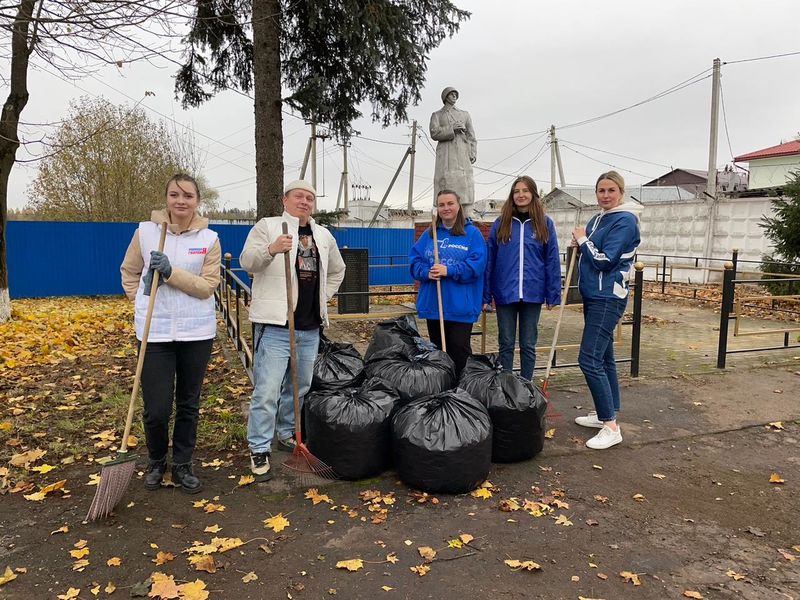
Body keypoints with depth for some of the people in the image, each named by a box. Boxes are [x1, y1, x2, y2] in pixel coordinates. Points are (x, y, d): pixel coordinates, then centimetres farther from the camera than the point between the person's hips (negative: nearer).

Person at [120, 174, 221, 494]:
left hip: (197, 331, 1)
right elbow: (129, 273, 13)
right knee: (157, 408, 0)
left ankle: (182, 465, 31)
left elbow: (208, 286, -8)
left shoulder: (209, 238, -2)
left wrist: (171, 272, -19)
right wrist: (144, 303, 4)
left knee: (189, 405, 12)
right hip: (155, 332, 0)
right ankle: (156, 462, 29)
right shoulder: (145, 231, 0)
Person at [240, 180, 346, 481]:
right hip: (275, 324, -6)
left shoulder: (323, 235, 15)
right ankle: (259, 450, 6)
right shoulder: (267, 226, -1)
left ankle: (287, 434, 36)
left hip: (310, 327, 6)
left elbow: (337, 270, 28)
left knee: (300, 386, 17)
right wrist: (271, 249, -30)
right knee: (267, 391, -7)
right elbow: (247, 261, -12)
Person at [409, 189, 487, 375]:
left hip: (461, 306, -4)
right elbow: (414, 260, 6)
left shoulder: (472, 233, -1)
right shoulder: (428, 234, 11)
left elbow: (477, 264, -12)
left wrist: (449, 271, -21)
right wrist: (426, 272, -14)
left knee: (459, 349, -2)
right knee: (437, 350, 13)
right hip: (433, 304, 4)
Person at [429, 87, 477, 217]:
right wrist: (452, 129, -9)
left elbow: (471, 136, 15)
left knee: (465, 184, -9)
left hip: (462, 154, 2)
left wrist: (473, 153, 1)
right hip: (445, 155, -2)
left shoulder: (465, 114, 23)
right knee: (446, 182, -12)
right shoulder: (437, 115, 17)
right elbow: (434, 133, 0)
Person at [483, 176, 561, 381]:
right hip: (505, 293, 0)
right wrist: (485, 295, -2)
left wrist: (553, 294, -2)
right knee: (506, 343, 9)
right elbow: (489, 261, 2)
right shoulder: (501, 223, 2)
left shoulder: (545, 223, 2)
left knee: (528, 344, 10)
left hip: (532, 293, 0)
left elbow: (552, 260, 2)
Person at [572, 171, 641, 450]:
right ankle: (605, 413, 27)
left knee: (589, 359, -13)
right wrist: (581, 245, 0)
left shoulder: (624, 221, -13)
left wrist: (583, 239, -6)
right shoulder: (597, 219, 12)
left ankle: (611, 427, -6)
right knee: (603, 357, 15)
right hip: (593, 296, 9)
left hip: (608, 298, -9)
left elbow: (605, 260, -19)